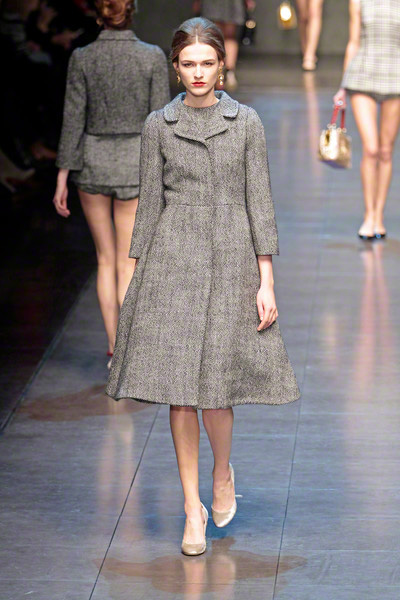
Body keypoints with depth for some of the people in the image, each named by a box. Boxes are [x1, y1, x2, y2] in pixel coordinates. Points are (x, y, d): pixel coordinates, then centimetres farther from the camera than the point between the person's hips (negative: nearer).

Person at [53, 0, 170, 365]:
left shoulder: (82, 58, -7)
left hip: (92, 163, 1)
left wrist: (62, 181, -1)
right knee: (127, 265, 5)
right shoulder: (153, 57, -8)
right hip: (134, 166, -1)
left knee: (106, 258, 15)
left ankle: (114, 349, 16)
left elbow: (73, 121, -6)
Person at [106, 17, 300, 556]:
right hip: (173, 259, 1)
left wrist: (266, 282, -3)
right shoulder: (159, 125, 4)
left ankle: (223, 474, 25)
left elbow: (259, 202, 2)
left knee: (215, 389, -6)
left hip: (231, 258, -1)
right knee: (180, 391, 0)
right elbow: (150, 204, 7)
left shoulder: (246, 122, 2)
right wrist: (137, 280, 4)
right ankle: (193, 510, 12)